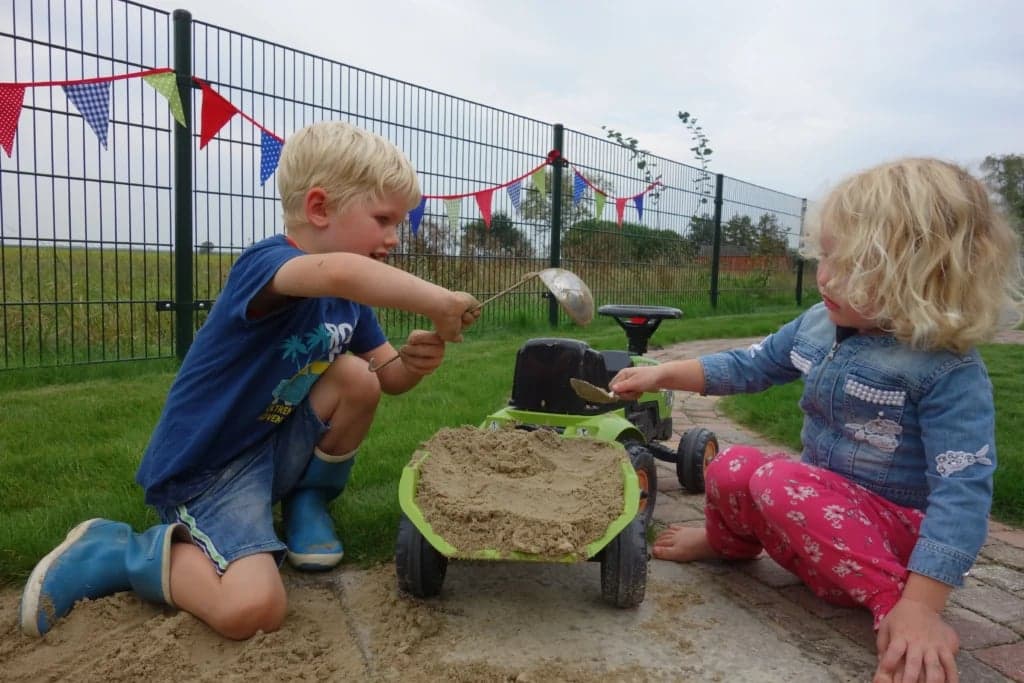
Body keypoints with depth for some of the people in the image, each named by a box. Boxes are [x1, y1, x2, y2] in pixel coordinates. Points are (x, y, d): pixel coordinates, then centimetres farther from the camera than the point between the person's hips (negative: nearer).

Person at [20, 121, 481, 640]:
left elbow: (389, 378, 7)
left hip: (274, 446, 8)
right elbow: (339, 272, -49)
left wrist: (414, 361, -16)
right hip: (203, 466, -7)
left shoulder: (352, 299, 3)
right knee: (253, 610, -25)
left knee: (357, 376, -15)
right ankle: (112, 552, 2)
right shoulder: (266, 262, -25)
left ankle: (308, 502, 9)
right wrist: (438, 302, -39)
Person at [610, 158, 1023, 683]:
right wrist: (663, 374, 1)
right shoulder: (817, 324, -4)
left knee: (777, 480, -29)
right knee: (730, 469, -7)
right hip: (824, 500, 7)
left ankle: (894, 608, -22)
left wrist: (921, 608, -35)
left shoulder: (950, 372, -24)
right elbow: (748, 366, 9)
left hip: (895, 529, -7)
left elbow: (962, 490, -27)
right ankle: (732, 540, 24)